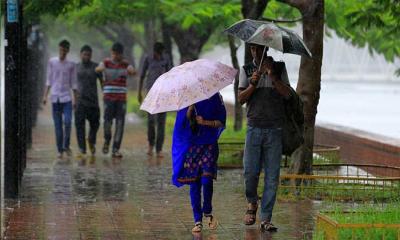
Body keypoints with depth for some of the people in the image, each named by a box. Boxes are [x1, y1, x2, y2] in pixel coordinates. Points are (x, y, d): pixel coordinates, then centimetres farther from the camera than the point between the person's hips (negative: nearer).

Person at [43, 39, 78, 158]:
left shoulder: (71, 65, 4)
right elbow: (49, 80, 7)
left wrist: (75, 99, 3)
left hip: (67, 97, 0)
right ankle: (60, 150, 6)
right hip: (55, 97, 0)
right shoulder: (52, 62, 5)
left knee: (67, 122, -15)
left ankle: (66, 145, 4)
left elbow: (73, 83, 7)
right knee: (58, 125, 0)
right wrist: (45, 95, 1)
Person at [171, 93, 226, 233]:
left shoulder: (215, 97, 3)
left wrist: (206, 122, -14)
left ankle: (207, 212, 12)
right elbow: (184, 120, -3)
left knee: (206, 180, -13)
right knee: (194, 183, 2)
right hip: (191, 146, 2)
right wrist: (191, 106, -17)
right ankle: (198, 220, 9)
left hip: (209, 144, -1)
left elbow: (221, 122, 2)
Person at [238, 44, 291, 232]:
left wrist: (272, 75, -14)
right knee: (250, 172, -4)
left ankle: (265, 219, 1)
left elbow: (287, 94, -4)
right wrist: (253, 84, -15)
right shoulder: (246, 70, 9)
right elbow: (241, 98, 1)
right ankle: (252, 203, 25)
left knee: (272, 175, -3)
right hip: (254, 128, 0)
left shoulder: (279, 68, 7)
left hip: (274, 129, 0)